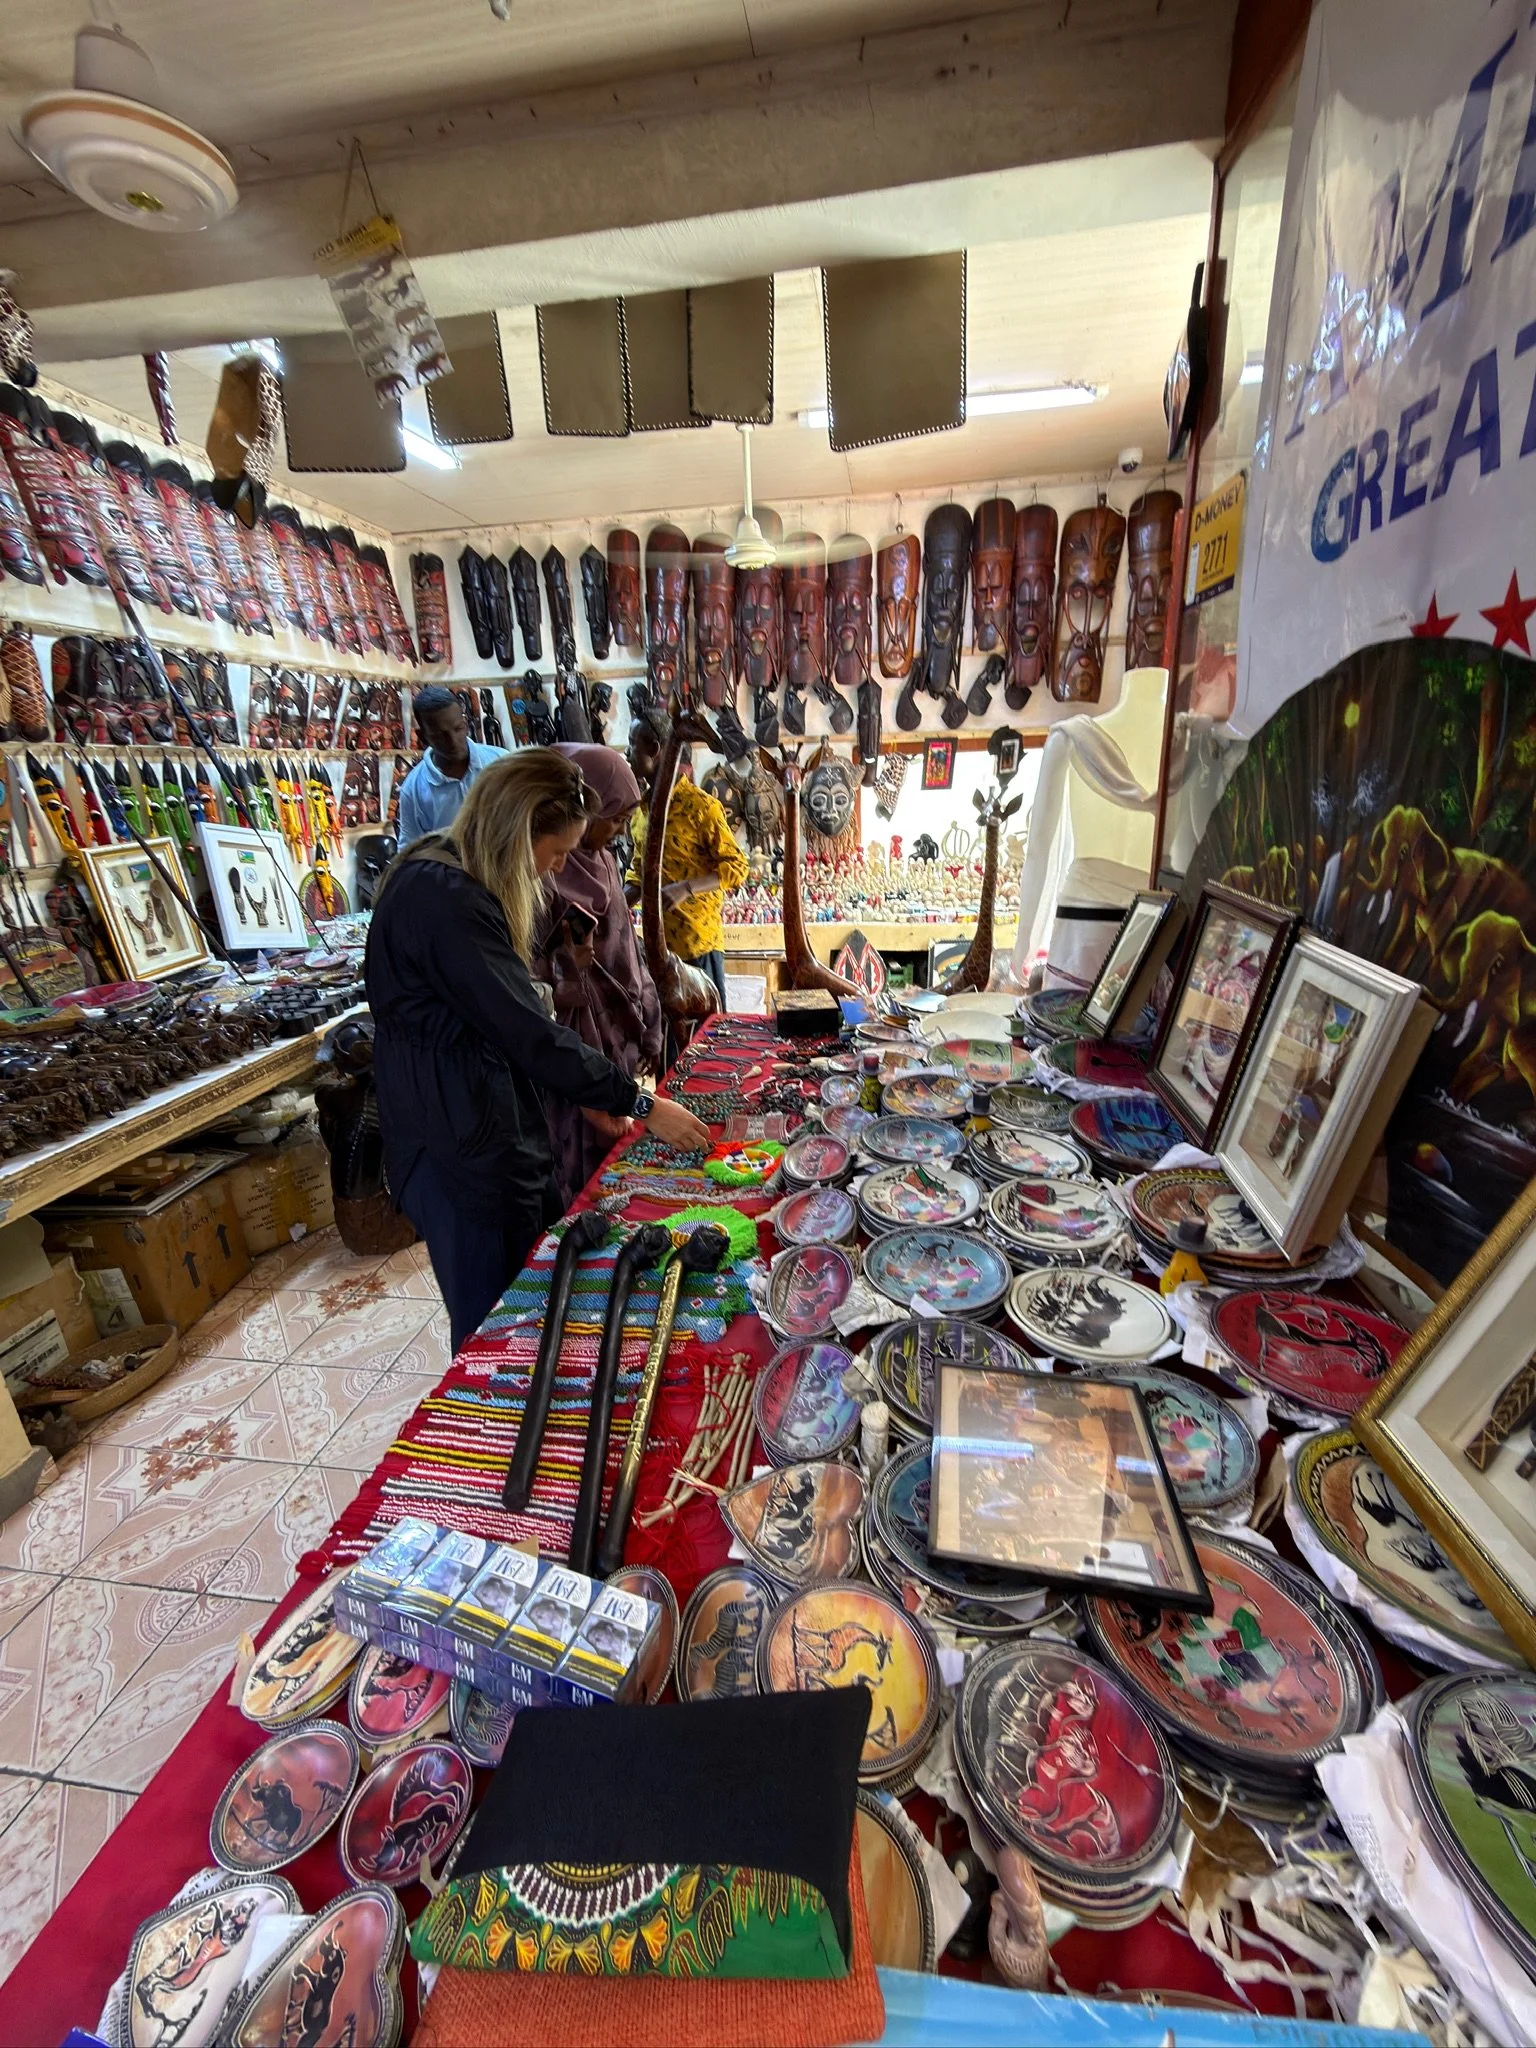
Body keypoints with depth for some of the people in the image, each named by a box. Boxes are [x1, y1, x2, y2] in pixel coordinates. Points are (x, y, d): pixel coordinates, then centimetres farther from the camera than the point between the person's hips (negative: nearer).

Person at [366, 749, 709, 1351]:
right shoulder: (445, 900, -25)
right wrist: (640, 1105, -16)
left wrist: (593, 1098, 9)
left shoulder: (451, 882, 8)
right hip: (461, 1150, -10)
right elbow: (530, 1033, -25)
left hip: (492, 1133, 10)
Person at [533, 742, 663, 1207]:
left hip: (620, 1036, 8)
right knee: (590, 1171, 5)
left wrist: (646, 1029, 15)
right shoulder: (544, 876, -20)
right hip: (580, 1047, -8)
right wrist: (568, 969, -34)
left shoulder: (600, 859, 7)